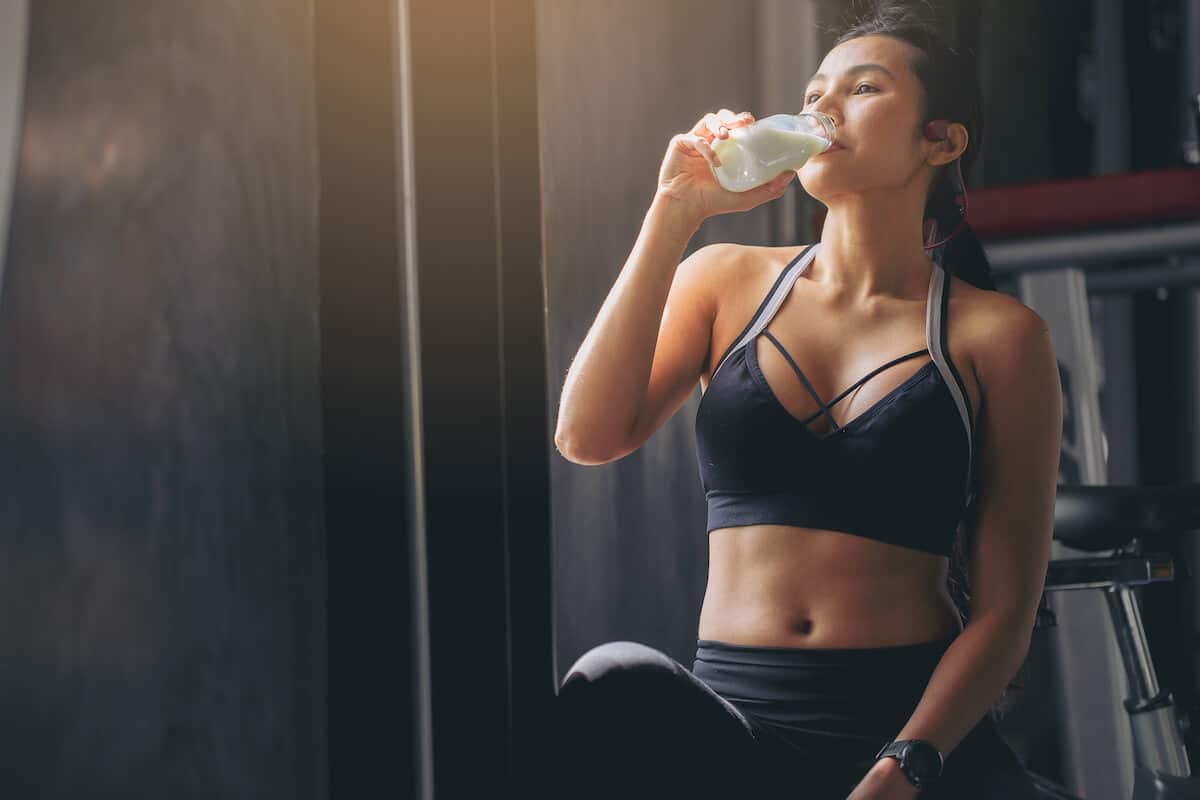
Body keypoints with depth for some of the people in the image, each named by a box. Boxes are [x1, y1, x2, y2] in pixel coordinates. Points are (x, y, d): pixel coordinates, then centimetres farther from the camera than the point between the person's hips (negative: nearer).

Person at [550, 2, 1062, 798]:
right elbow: (588, 436, -4)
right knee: (617, 683, -31)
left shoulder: (996, 335, 5)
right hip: (729, 711, 3)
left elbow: (1005, 607, -1)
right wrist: (676, 214, -5)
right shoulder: (728, 282, 13)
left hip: (918, 720, -2)